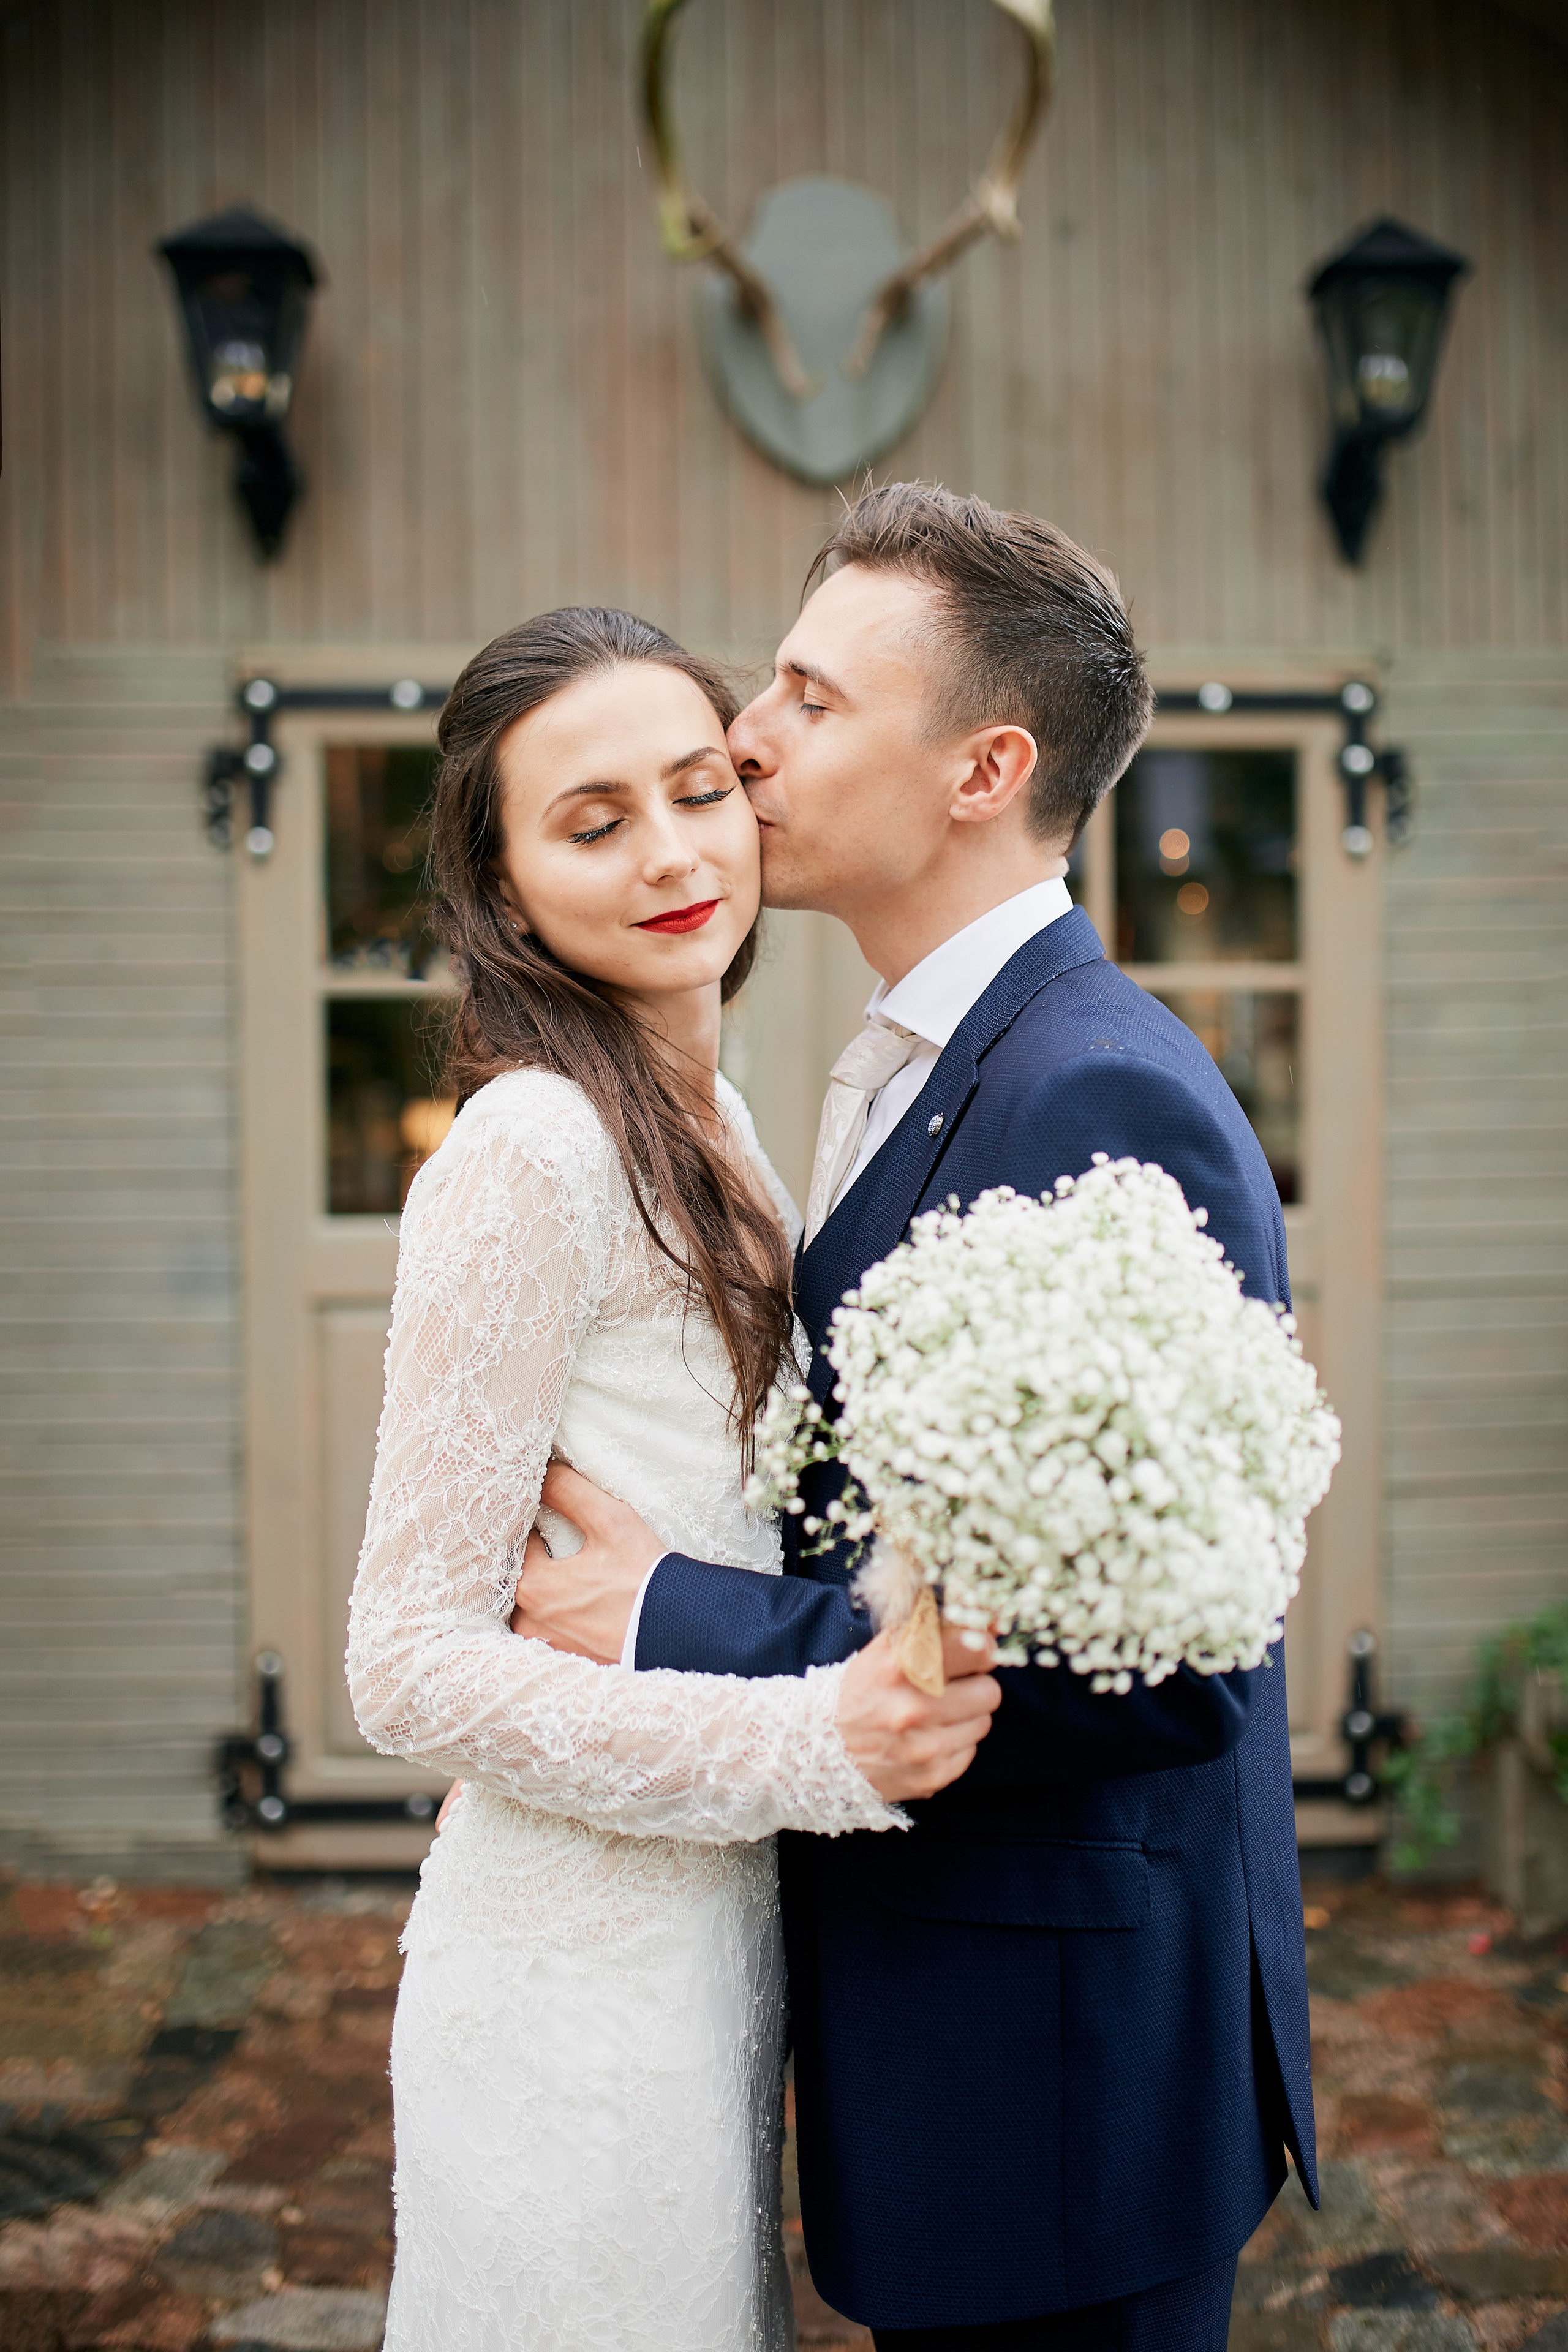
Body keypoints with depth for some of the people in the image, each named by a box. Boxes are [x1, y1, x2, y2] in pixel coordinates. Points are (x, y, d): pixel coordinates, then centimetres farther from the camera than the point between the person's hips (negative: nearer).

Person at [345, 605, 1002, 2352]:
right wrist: (806, 1743, -27)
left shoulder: (703, 1115, 8)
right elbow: (411, 1665, -20)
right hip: (587, 1964, -8)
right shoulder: (532, 1146, -20)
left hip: (713, 1927, 8)